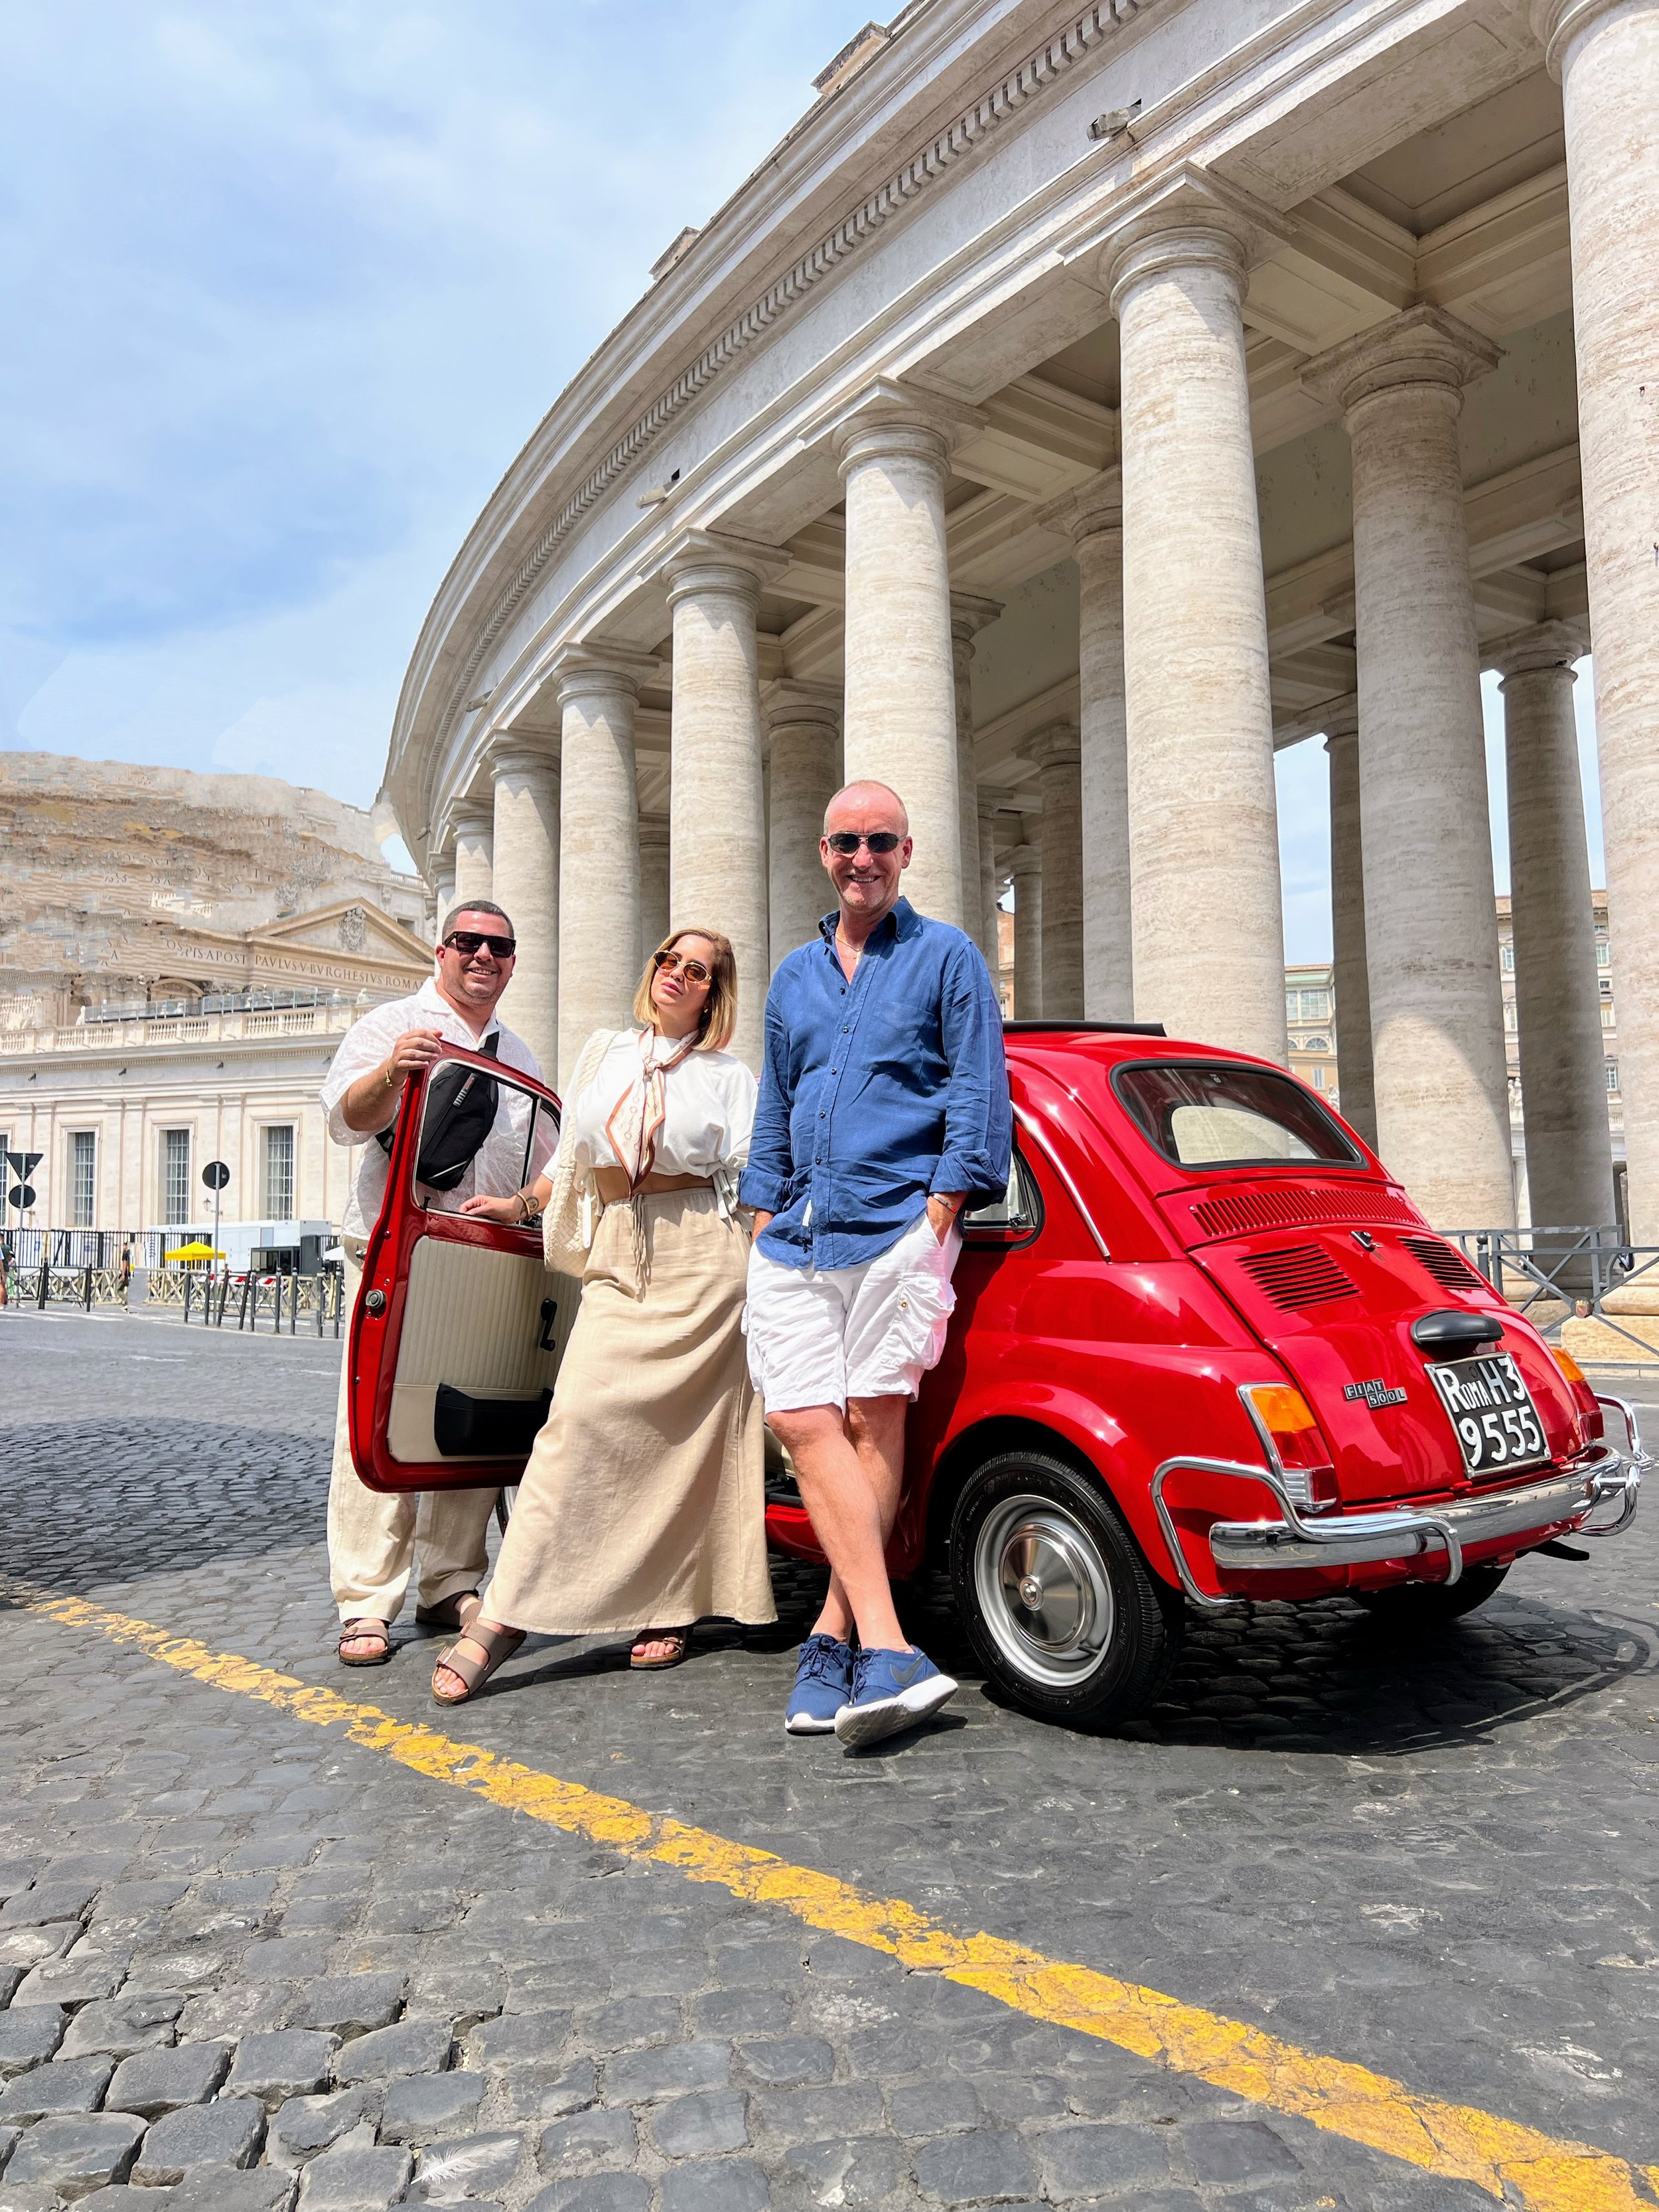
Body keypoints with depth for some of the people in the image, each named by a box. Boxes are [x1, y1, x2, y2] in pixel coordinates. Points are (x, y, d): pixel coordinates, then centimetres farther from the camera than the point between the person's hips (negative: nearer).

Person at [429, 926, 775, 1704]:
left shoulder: (727, 1076, 10)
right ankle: (503, 1618, -13)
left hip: (702, 1253, -1)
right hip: (619, 1254, 2)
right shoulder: (605, 1051, 17)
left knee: (686, 1431, -2)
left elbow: (753, 1184, 6)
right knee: (581, 1419, -11)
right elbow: (573, 1160, 24)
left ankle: (673, 1608, 11)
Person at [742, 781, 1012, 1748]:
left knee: (874, 1420, -5)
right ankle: (887, 1652, -8)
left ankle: (835, 1638, 5)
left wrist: (941, 1208, -8)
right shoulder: (795, 977, 22)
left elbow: (980, 1094, 0)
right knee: (802, 1420, -8)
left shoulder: (946, 956, 7)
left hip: (898, 1223, -4)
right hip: (797, 1235, 5)